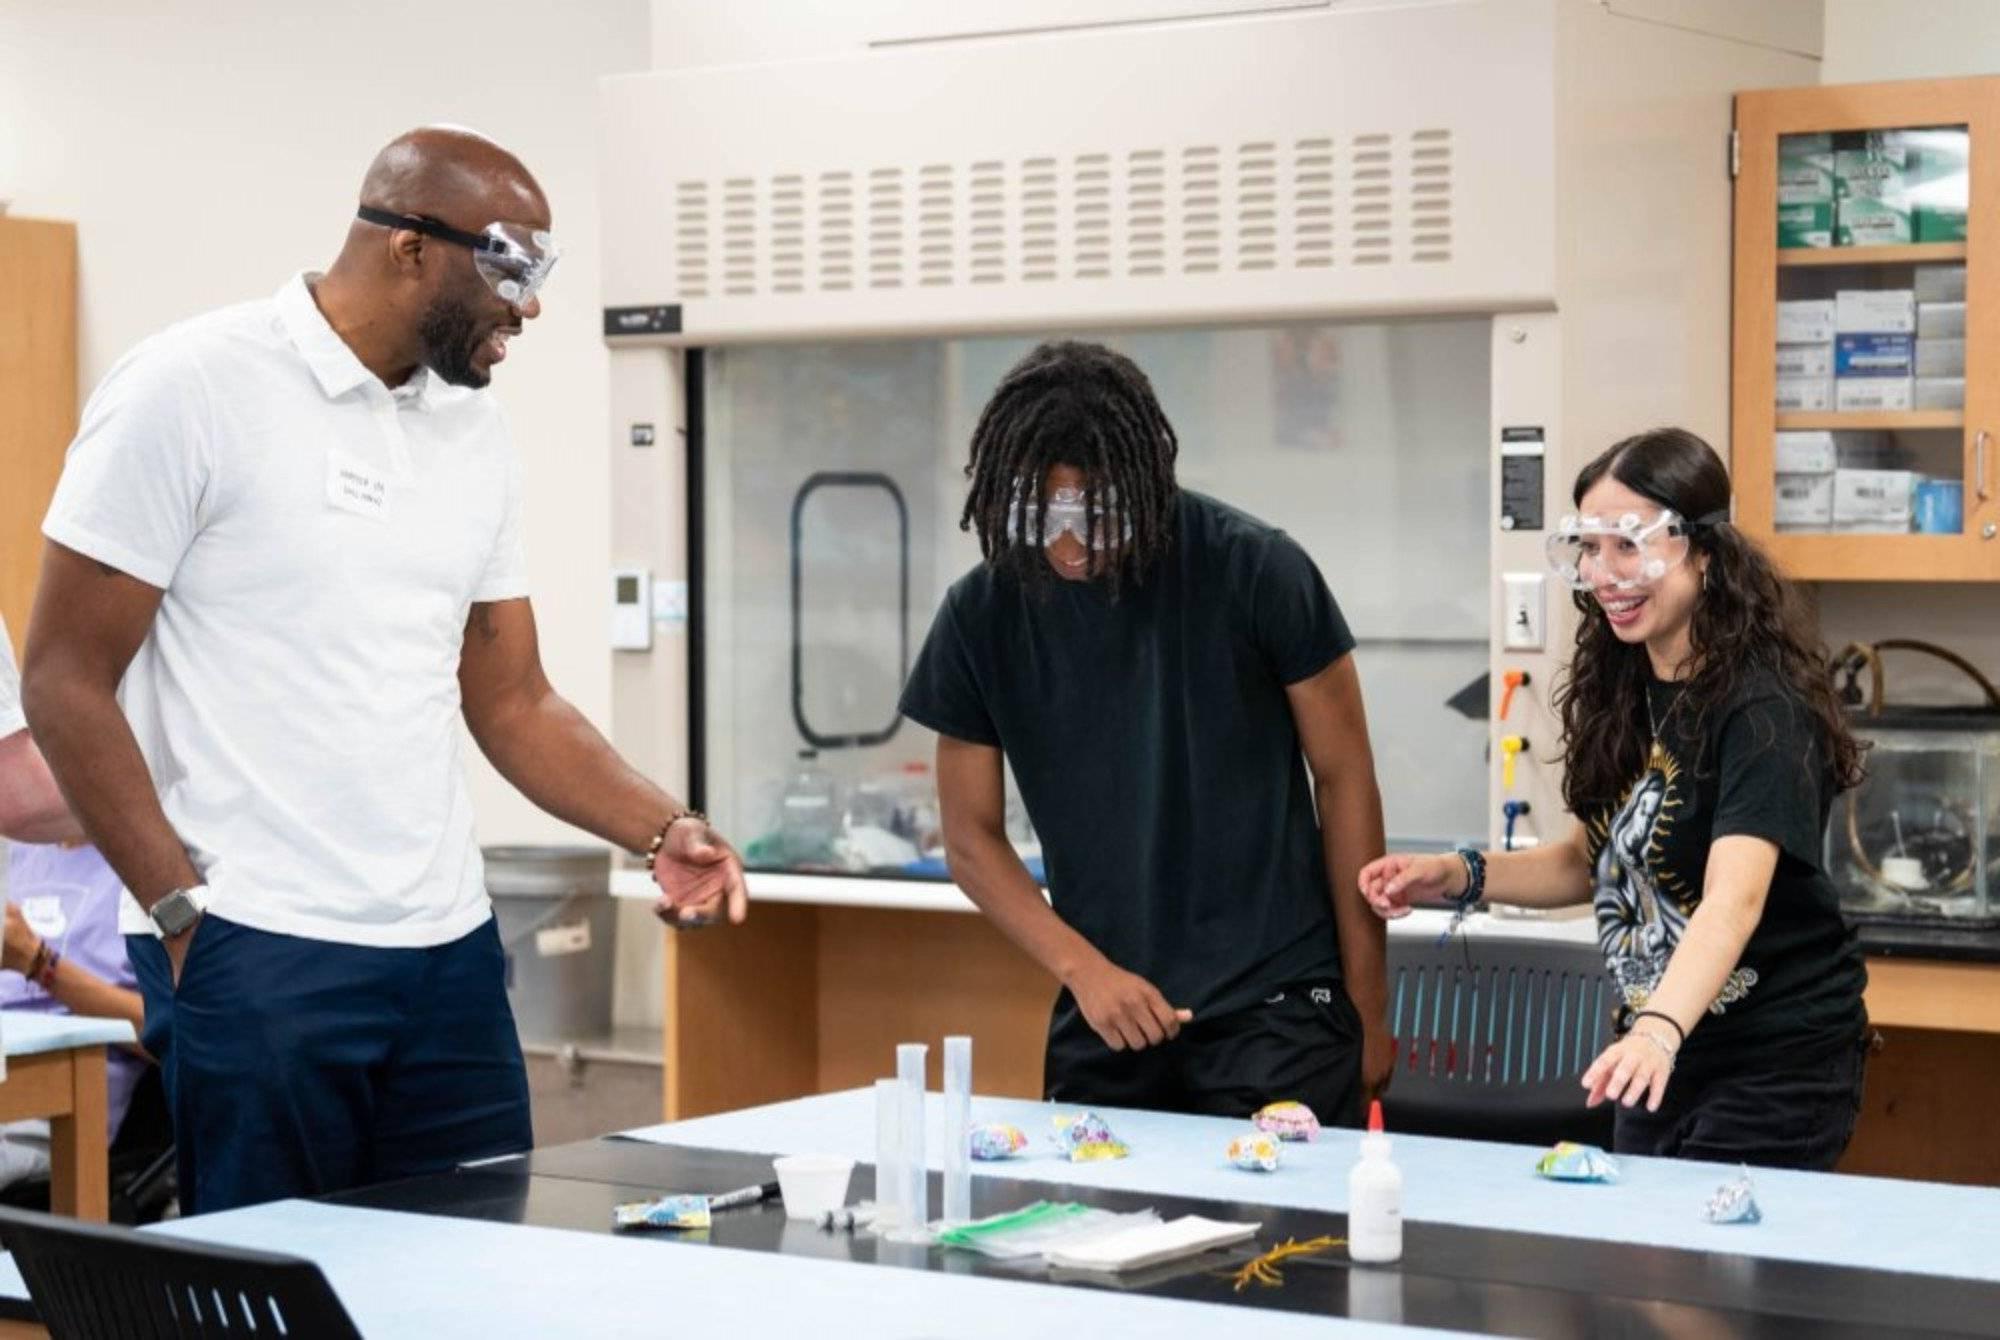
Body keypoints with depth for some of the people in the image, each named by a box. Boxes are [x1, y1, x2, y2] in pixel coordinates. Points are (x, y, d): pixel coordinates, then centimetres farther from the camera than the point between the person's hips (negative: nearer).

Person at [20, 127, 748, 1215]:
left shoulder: (476, 437, 12)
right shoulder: (189, 391, -8)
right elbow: (66, 679, -8)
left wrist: (660, 831, -1)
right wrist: (182, 912, -13)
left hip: (449, 955, 6)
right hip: (252, 961, -6)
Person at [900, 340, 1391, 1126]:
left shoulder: (1254, 572, -9)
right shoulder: (981, 616, -1)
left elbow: (1343, 780, -1)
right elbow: (971, 839, 5)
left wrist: (1366, 1009, 1)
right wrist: (1084, 968, -11)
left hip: (1275, 1008, -3)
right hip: (1104, 1014, 3)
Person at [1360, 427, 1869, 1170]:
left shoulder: (1761, 709, -21)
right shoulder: (1622, 691, 3)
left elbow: (1733, 900, -34)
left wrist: (1659, 1030, -49)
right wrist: (1460, 875, -1)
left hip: (1776, 1063, -8)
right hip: (1658, 1057, 8)